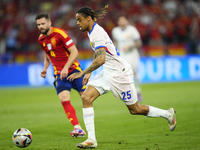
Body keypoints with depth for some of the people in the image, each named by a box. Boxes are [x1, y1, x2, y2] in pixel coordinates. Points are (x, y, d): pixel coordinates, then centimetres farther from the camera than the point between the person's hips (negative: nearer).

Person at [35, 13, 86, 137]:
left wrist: (66, 68, -21)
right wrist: (45, 68, 11)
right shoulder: (41, 39, 6)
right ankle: (77, 128, -21)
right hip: (59, 73, 4)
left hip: (73, 69, -4)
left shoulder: (60, 33, -13)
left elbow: (74, 52, -14)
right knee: (64, 99, -17)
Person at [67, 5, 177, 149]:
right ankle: (91, 139, -12)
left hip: (120, 73, -9)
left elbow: (100, 60, -34)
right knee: (86, 97, -10)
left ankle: (168, 114, 28)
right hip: (108, 73, 9)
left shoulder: (97, 33, -23)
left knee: (135, 109, 4)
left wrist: (82, 73, -30)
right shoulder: (92, 31, 7)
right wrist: (89, 73, 19)